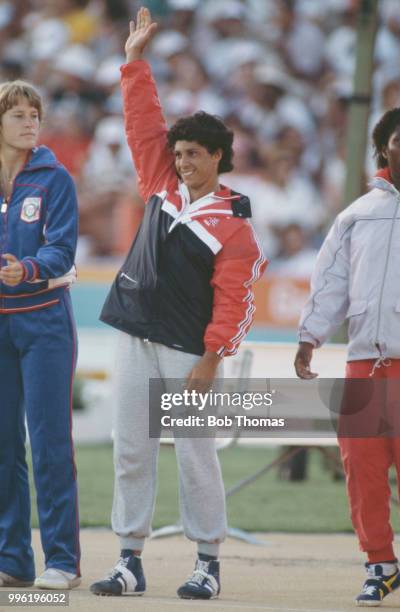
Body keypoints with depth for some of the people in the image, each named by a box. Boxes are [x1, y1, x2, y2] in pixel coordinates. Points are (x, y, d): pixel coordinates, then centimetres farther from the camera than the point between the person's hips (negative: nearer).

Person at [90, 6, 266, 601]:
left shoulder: (234, 224, -7)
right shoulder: (163, 185, 10)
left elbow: (233, 299, -11)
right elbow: (144, 122, 12)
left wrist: (211, 360, -17)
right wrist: (135, 61, 7)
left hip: (188, 351, -6)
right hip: (136, 339, 6)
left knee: (195, 455, -4)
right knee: (130, 451, 4)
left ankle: (208, 562, 5)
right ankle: (130, 561, 7)